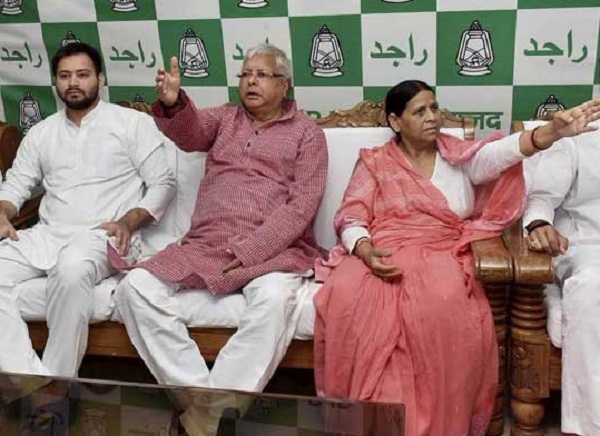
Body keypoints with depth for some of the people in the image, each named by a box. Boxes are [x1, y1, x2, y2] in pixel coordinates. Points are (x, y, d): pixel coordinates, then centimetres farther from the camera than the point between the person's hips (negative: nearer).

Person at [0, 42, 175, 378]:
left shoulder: (133, 122, 6)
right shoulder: (41, 132, 20)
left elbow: (163, 183, 1)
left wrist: (128, 221, -16)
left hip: (101, 235, -5)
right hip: (47, 233, 5)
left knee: (72, 270, -39)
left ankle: (57, 383, -24)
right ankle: (30, 380, -27)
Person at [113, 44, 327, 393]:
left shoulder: (307, 132, 9)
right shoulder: (224, 118, 21)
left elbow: (302, 205, -3)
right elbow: (190, 133, -3)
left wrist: (249, 251, -14)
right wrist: (172, 103, -27)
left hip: (273, 248, -4)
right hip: (205, 244, 4)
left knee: (275, 298, -36)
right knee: (135, 286, -17)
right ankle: (197, 390, -21)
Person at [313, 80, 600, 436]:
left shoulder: (459, 156, 15)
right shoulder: (374, 163, 14)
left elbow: (501, 152, -6)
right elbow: (351, 218, 5)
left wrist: (554, 131, -27)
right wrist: (364, 250, -19)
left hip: (440, 254, 0)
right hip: (381, 254, 0)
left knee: (444, 304, -36)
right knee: (347, 297, -33)